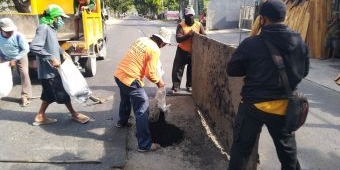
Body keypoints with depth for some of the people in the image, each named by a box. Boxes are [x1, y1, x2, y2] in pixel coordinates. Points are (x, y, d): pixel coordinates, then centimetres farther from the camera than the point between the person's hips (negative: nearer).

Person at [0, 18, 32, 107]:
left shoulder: (18, 35, -29)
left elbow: (26, 49, -25)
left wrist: (15, 59, -28)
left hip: (20, 57, -3)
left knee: (24, 74, -10)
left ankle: (25, 96, -3)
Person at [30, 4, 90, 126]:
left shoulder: (51, 28, 10)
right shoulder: (43, 28, -18)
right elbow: (33, 47, -28)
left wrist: (62, 52, 15)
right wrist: (51, 58, -29)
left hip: (51, 69, 9)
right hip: (48, 70, -9)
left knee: (50, 95, 17)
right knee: (63, 93, 3)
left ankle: (40, 117, 29)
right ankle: (74, 114, 17)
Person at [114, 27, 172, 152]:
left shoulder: (141, 39, 10)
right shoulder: (155, 50, -13)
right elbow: (150, 73, -16)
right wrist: (158, 81, 4)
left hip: (119, 74, 9)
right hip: (130, 80, -9)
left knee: (125, 100, 33)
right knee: (142, 110, -3)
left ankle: (122, 122, 58)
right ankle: (145, 144, 2)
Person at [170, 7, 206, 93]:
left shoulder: (198, 25, -3)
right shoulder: (181, 25, -12)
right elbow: (178, 39, -23)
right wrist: (189, 35, -33)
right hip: (182, 52, -2)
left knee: (191, 70, 13)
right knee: (177, 69, -1)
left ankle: (189, 86, 30)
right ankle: (175, 87, 10)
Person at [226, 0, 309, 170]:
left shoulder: (251, 43, -15)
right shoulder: (299, 42, -2)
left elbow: (232, 70, -5)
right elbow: (304, 71, 11)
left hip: (254, 104, -3)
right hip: (284, 105, 4)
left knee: (241, 148, 11)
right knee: (287, 148, 23)